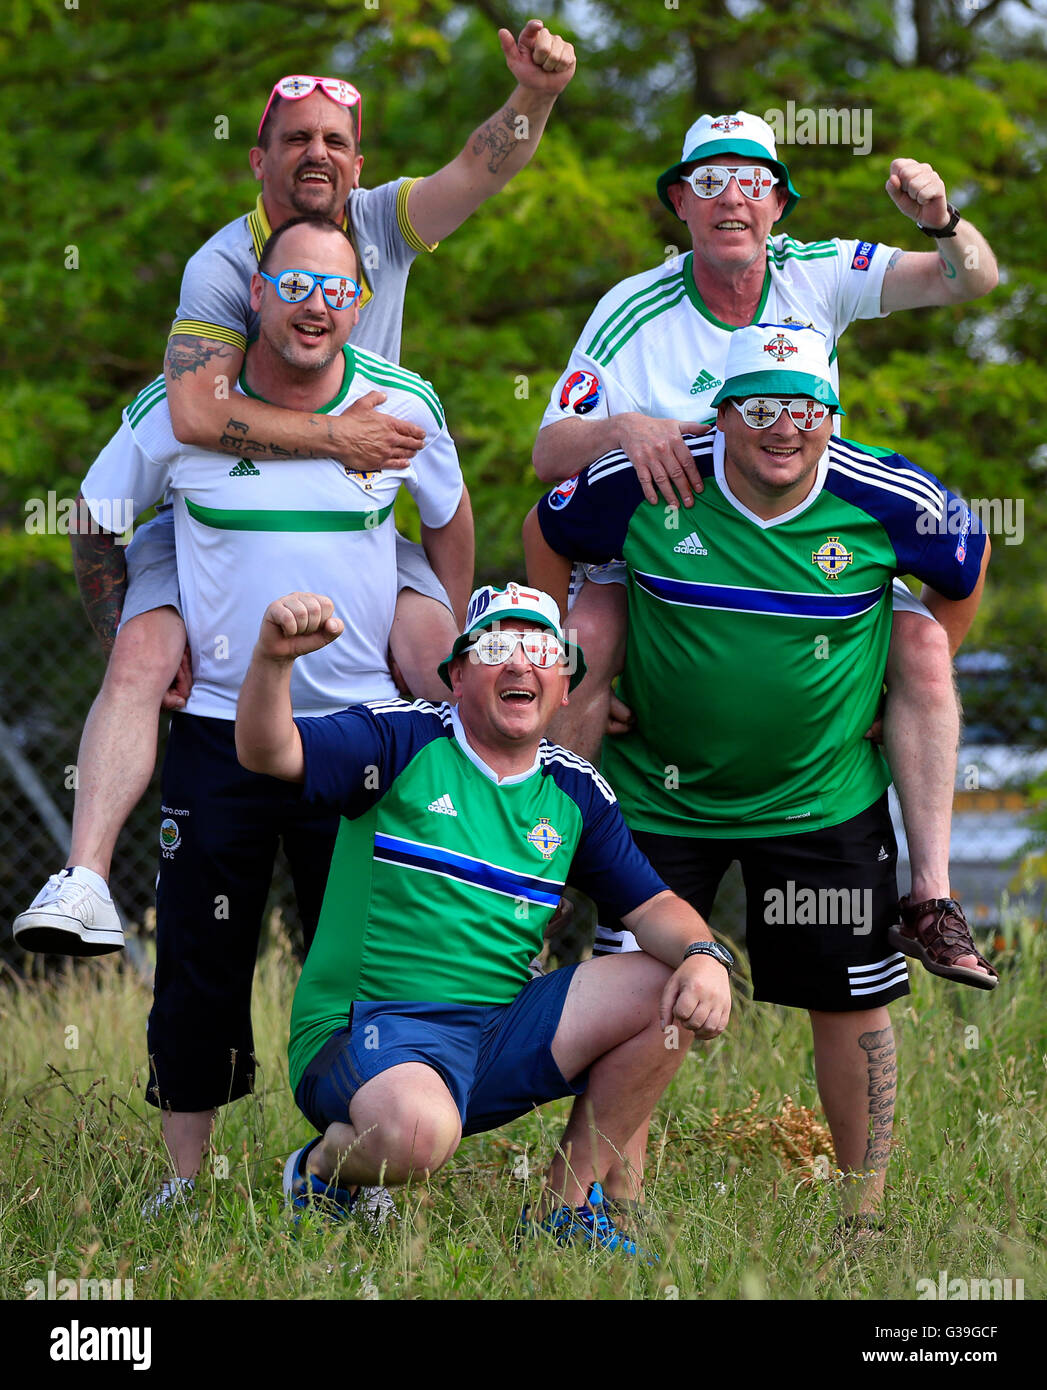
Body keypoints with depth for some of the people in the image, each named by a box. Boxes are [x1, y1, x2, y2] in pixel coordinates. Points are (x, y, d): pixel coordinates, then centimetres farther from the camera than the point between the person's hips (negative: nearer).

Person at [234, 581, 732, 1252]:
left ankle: (571, 1203, 5)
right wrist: (274, 659, -38)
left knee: (671, 992, -9)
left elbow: (654, 906, 12)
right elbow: (268, 753, -17)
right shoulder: (403, 739, -4)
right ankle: (324, 1166, 0)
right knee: (418, 1130, -39)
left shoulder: (576, 790, 12)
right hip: (364, 1032, -6)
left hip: (500, 1033, 6)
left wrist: (704, 955, -11)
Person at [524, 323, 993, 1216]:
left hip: (826, 799, 1)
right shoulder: (645, 484, -14)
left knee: (852, 1002, 4)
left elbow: (967, 566, 9)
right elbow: (547, 535, 6)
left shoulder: (886, 499, -13)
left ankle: (867, 1204, 18)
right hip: (659, 795, -1)